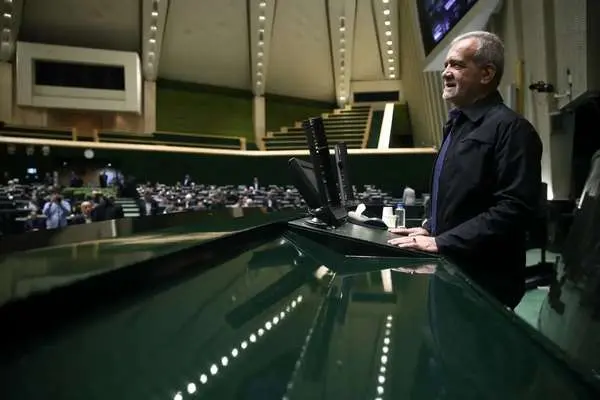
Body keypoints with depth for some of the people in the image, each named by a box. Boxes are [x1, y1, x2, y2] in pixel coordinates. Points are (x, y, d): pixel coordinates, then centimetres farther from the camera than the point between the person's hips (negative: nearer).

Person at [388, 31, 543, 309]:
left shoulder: (511, 128, -15)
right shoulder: (458, 125, 14)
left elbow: (514, 208, -23)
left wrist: (442, 242, -23)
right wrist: (431, 230, 9)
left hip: (484, 281, -8)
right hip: (451, 269, 9)